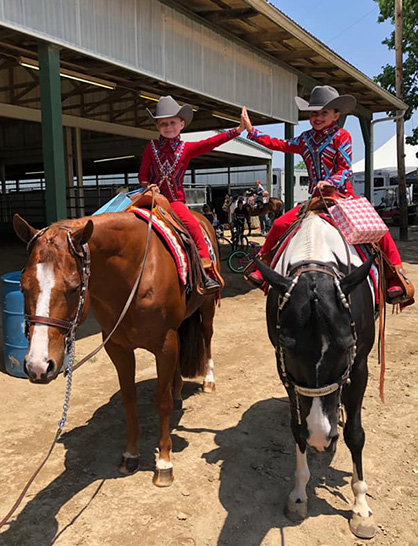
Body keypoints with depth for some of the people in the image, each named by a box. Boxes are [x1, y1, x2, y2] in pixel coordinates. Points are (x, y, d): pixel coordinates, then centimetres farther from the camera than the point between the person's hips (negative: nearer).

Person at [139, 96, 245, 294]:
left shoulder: (186, 148, 8)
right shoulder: (151, 147, 8)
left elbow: (211, 142, -2)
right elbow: (142, 174, 9)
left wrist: (237, 130, -10)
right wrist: (148, 186, -13)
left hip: (176, 201, -1)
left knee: (194, 226, -23)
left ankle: (207, 273, -20)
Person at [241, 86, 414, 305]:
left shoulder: (341, 136, -2)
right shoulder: (306, 139, 12)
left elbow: (345, 170, -9)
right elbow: (279, 145, 14)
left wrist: (329, 182, -29)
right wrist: (251, 130, 11)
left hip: (343, 196, -4)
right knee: (279, 224, -10)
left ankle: (397, 278, -19)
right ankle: (261, 267, 6)